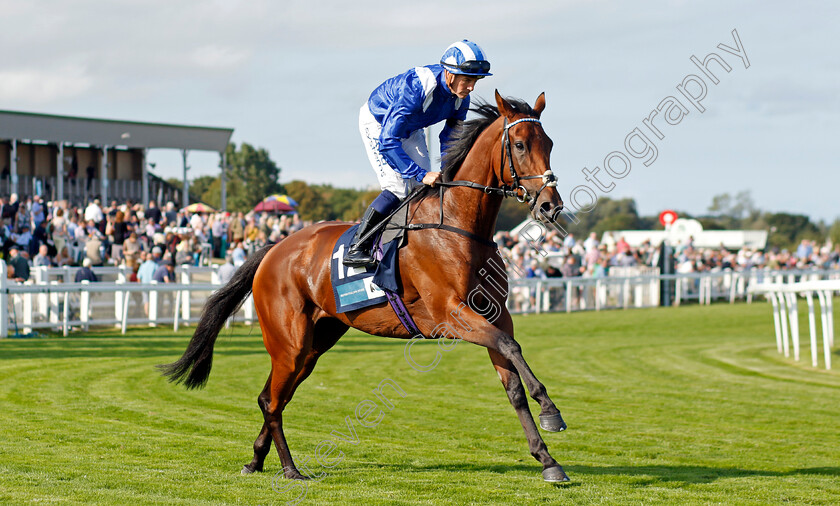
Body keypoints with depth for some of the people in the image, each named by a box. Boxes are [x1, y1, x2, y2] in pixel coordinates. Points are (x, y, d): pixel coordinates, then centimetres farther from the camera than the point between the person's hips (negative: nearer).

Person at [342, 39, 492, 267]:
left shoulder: (460, 96, -20)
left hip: (410, 128, 7)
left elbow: (450, 137, -3)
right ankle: (356, 248, -13)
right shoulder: (416, 88, -43)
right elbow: (387, 141, -44)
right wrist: (420, 174, -48)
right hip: (378, 123, -7)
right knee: (399, 188, -19)